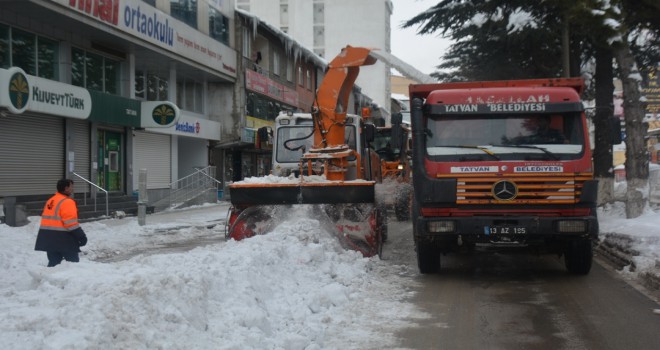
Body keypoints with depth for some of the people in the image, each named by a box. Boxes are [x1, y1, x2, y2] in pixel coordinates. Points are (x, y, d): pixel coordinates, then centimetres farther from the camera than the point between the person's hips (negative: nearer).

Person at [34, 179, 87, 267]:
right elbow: (71, 223, -19)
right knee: (73, 263, -1)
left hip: (48, 238, 8)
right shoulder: (67, 202, -13)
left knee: (53, 262, 11)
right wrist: (81, 236, -14)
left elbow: (47, 219, 18)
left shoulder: (50, 201, 15)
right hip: (62, 238, -8)